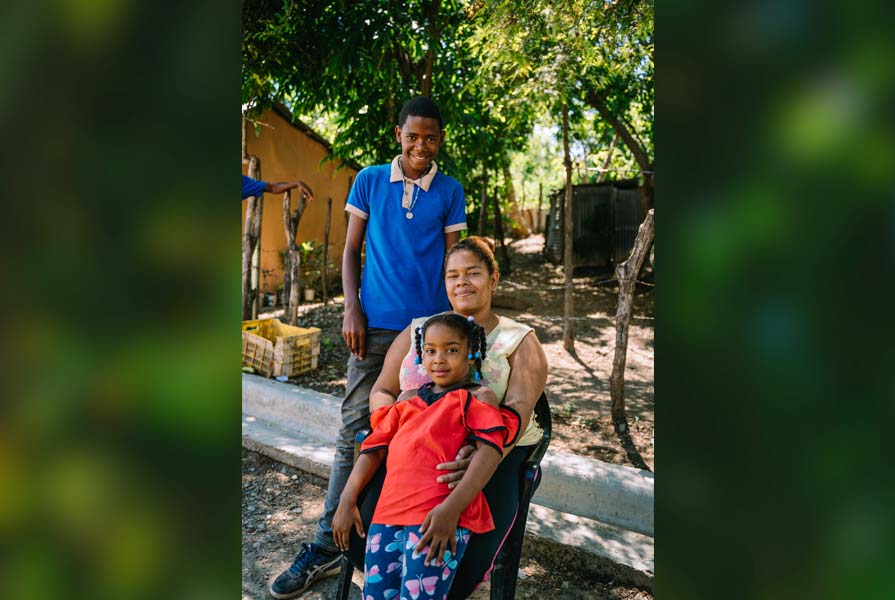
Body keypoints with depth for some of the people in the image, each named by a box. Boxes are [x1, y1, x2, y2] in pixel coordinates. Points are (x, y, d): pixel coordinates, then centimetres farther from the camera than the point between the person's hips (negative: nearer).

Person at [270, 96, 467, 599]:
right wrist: (352, 309, -3)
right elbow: (351, 250, 8)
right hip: (376, 325, 0)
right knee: (355, 431, 2)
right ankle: (328, 545, 12)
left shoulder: (450, 191, 6)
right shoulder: (370, 180, 6)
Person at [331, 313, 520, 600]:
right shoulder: (408, 399, 24)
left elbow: (491, 450, -8)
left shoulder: (478, 397, 7)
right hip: (388, 514, 6)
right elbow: (374, 449, 22)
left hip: (437, 517, -5)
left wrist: (451, 508, -21)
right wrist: (347, 502, 12)